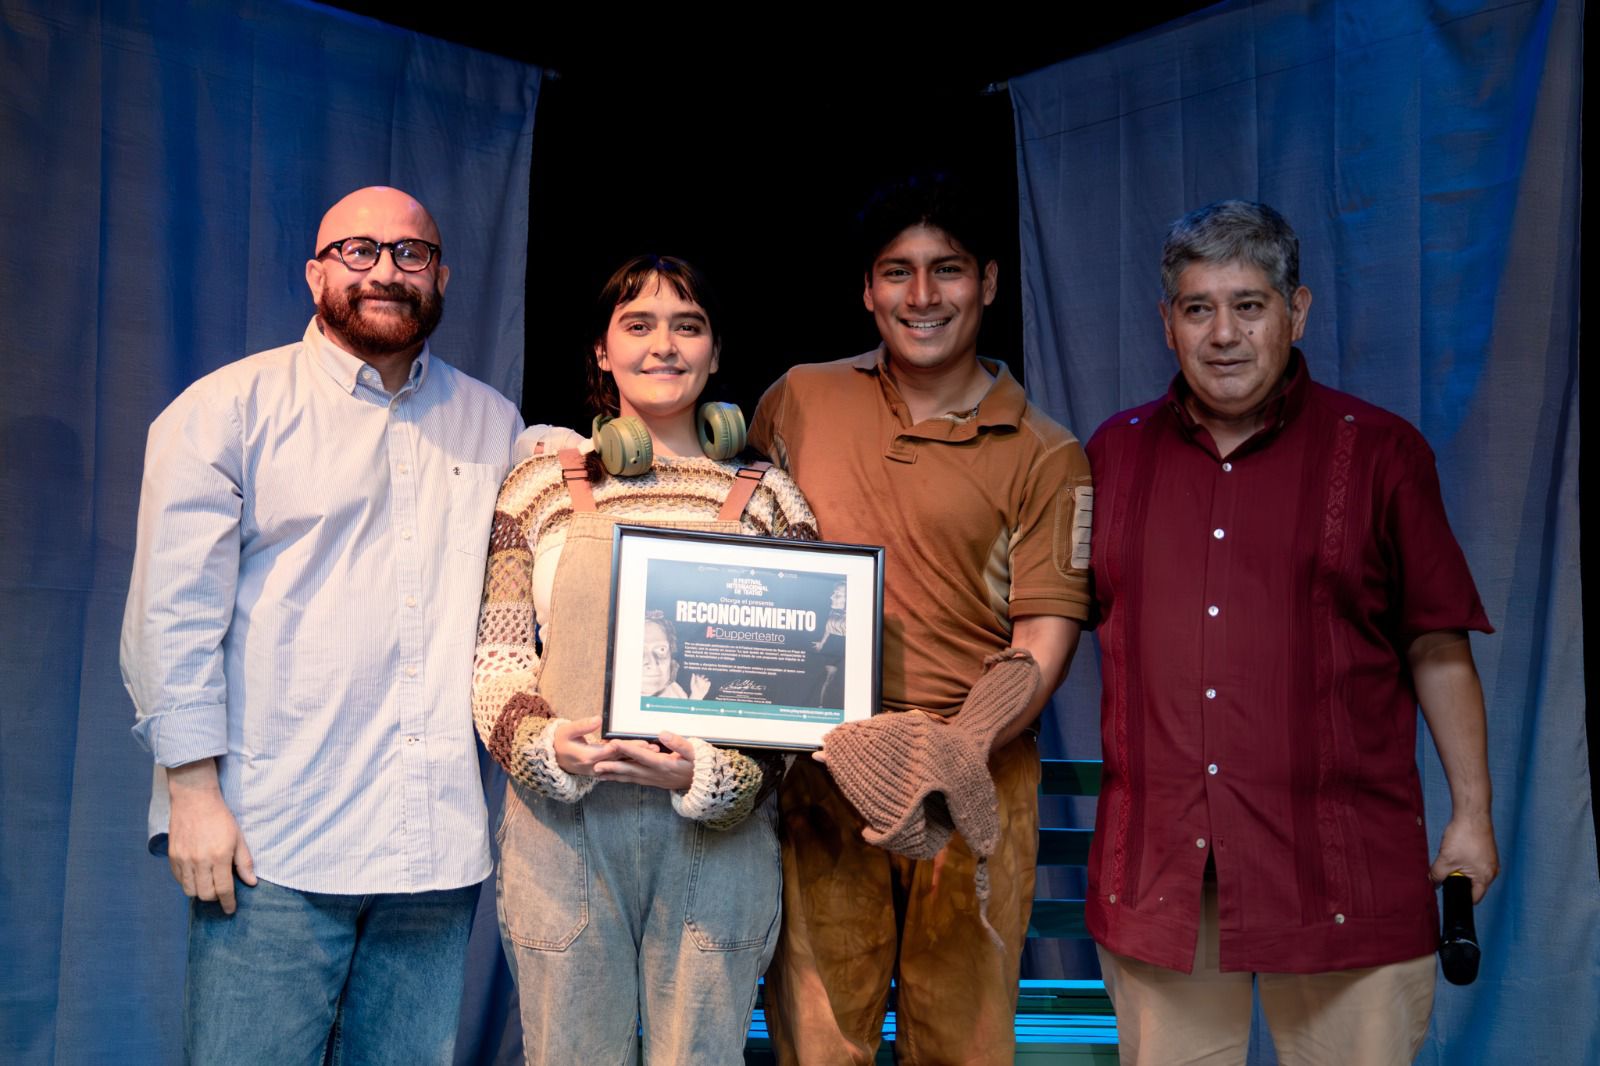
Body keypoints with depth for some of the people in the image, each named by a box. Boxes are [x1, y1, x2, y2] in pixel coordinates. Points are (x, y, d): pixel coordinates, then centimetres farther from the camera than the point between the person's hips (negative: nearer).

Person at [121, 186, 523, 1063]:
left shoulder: (493, 424, 14)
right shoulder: (231, 408, 2)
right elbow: (174, 611, -3)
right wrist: (194, 791, -8)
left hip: (441, 846, 4)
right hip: (273, 842, -3)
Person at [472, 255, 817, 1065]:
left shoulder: (766, 500, 7)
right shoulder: (546, 480, 6)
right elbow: (497, 657, 5)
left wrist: (715, 773, -13)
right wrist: (546, 747, -15)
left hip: (716, 832, 0)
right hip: (562, 825, 0)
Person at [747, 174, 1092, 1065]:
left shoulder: (1044, 456, 2)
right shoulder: (800, 401, 9)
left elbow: (1044, 639, -4)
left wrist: (954, 757, -20)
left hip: (974, 783, -1)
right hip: (818, 783, 1)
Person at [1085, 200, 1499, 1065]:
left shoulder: (1378, 451, 3)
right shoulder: (1114, 452, 10)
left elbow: (1439, 650, 4)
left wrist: (1472, 813, 3)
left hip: (1341, 871, -2)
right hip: (1156, 863, 2)